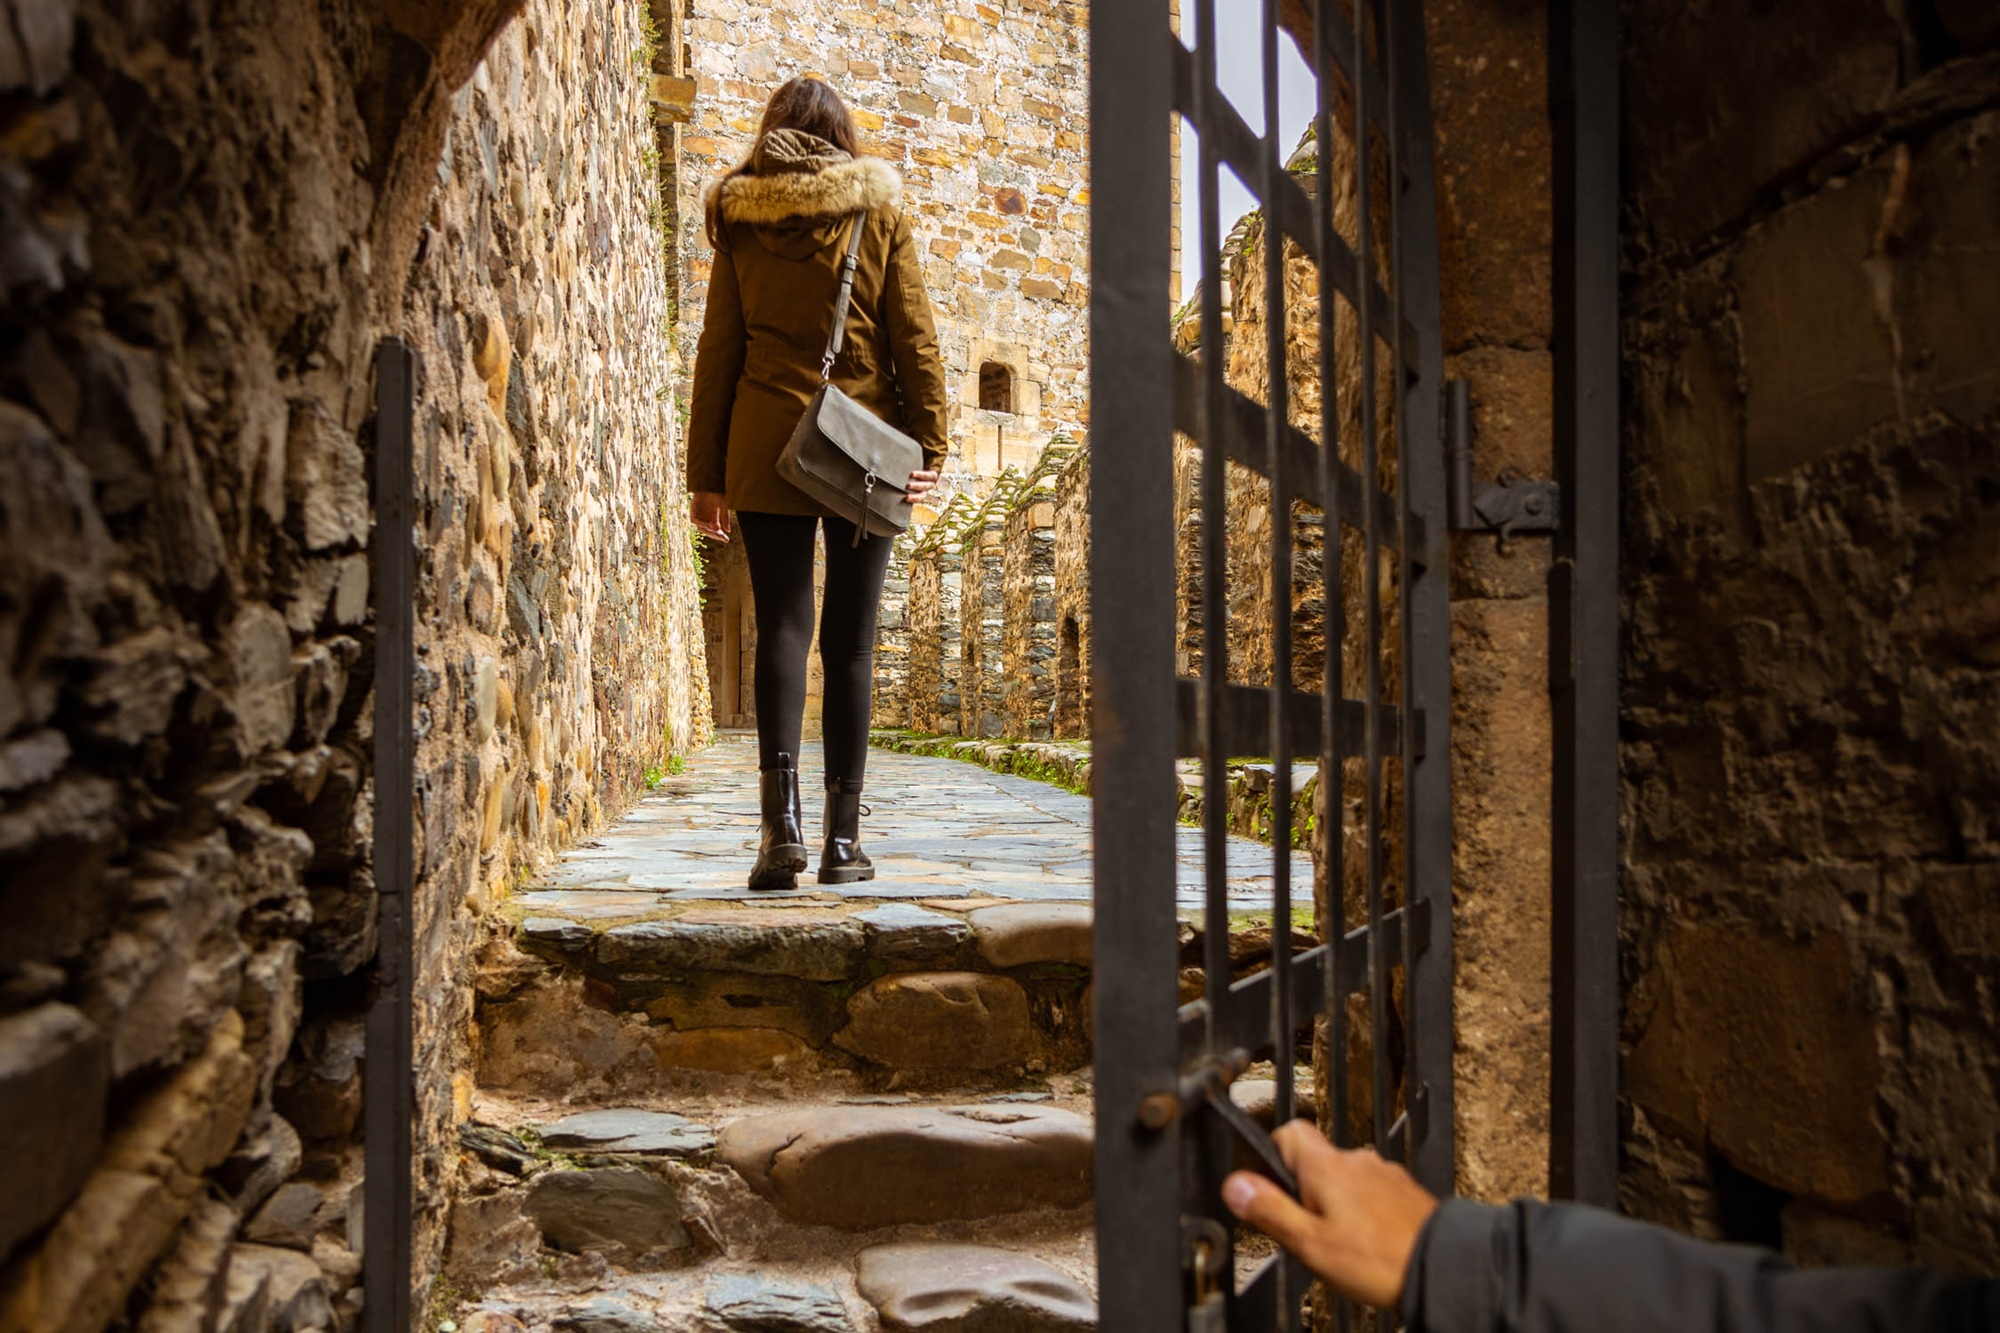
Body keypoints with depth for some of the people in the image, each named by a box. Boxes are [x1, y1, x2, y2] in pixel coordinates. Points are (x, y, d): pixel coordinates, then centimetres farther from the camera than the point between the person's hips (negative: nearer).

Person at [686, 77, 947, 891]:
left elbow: (717, 352, 6)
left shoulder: (739, 221, 9)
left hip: (767, 448, 0)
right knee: (850, 639, 3)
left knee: (781, 626, 1)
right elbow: (914, 339, -1)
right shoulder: (879, 210, 7)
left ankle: (781, 813, -16)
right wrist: (930, 447, -1)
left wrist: (704, 473, 8)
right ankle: (844, 838, 5)